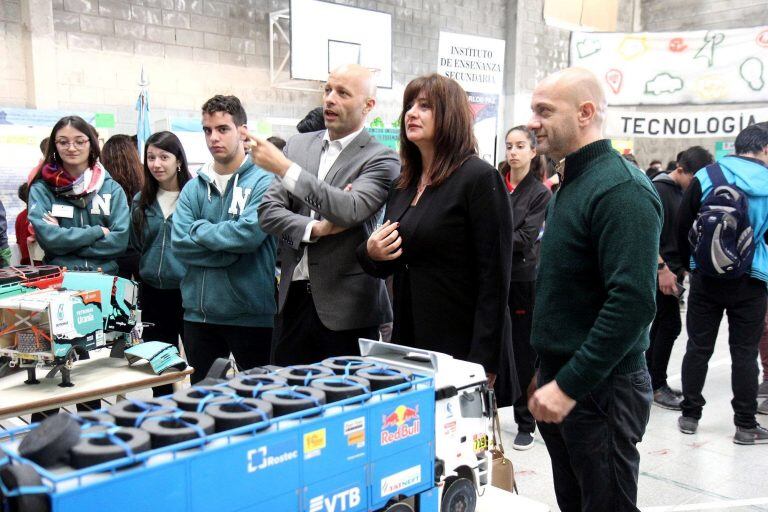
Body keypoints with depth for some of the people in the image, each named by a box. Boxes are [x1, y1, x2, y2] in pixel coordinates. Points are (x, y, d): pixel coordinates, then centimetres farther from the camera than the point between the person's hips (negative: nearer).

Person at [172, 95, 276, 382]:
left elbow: (249, 233, -21)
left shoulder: (264, 181, -7)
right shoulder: (194, 187, 8)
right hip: (199, 312, 5)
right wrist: (230, 248, -14)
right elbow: (179, 243, -4)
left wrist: (200, 229, -8)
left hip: (250, 313, -5)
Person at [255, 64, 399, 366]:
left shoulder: (381, 159, -6)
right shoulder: (298, 145, 10)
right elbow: (268, 210, 5)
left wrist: (284, 168, -23)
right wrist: (314, 228, -12)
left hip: (345, 307, -4)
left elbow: (350, 210, -22)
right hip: (292, 298, 5)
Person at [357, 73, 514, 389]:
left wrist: (483, 363, -19)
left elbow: (494, 279, -16)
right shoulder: (402, 185, 9)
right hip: (408, 341, 7)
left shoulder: (480, 178, -12)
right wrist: (370, 252, -5)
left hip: (462, 347, -6)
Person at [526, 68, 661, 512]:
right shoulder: (572, 183, 12)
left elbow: (633, 302, -26)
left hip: (601, 389, -9)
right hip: (560, 380, 9)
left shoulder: (621, 189, -18)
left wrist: (570, 385, -24)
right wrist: (550, 371, 16)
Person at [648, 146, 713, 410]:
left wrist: (682, 266, 16)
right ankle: (657, 386, 5)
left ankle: (651, 382, 22)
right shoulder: (659, 190, -13)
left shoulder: (683, 191, 13)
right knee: (671, 325, -5)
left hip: (672, 269, 9)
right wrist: (662, 269, -21)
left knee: (662, 324, 13)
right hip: (661, 271, -9)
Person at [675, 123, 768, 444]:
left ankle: (689, 416, 17)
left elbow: (682, 226, 2)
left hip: (706, 277, 1)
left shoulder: (705, 177, -1)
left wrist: (689, 266, 15)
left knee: (698, 347, 9)